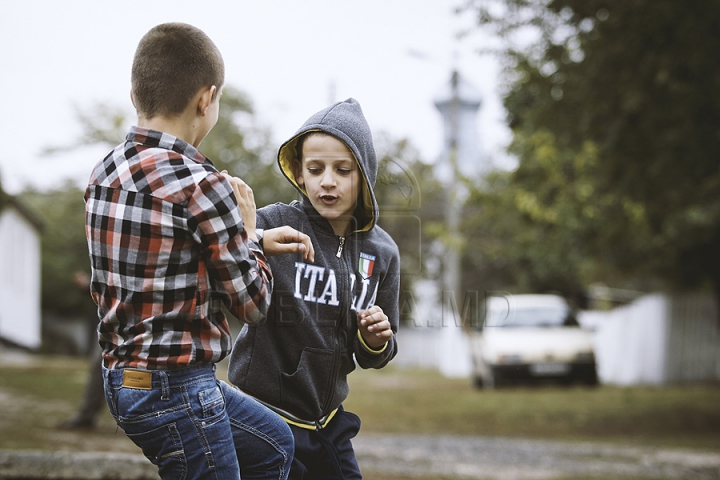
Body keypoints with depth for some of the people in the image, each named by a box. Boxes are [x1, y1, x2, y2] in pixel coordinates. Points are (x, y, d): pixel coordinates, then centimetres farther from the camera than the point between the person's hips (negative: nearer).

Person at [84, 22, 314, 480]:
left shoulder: (105, 173, 5)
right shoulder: (202, 186, -21)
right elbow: (251, 302, -11)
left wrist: (253, 243, 14)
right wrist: (248, 232, 4)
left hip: (123, 376, 9)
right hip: (178, 390, -9)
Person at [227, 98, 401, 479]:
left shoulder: (381, 252, 1)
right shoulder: (271, 225, -15)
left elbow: (373, 358, 12)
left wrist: (376, 341, -9)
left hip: (329, 426, 5)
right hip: (266, 419, -5)